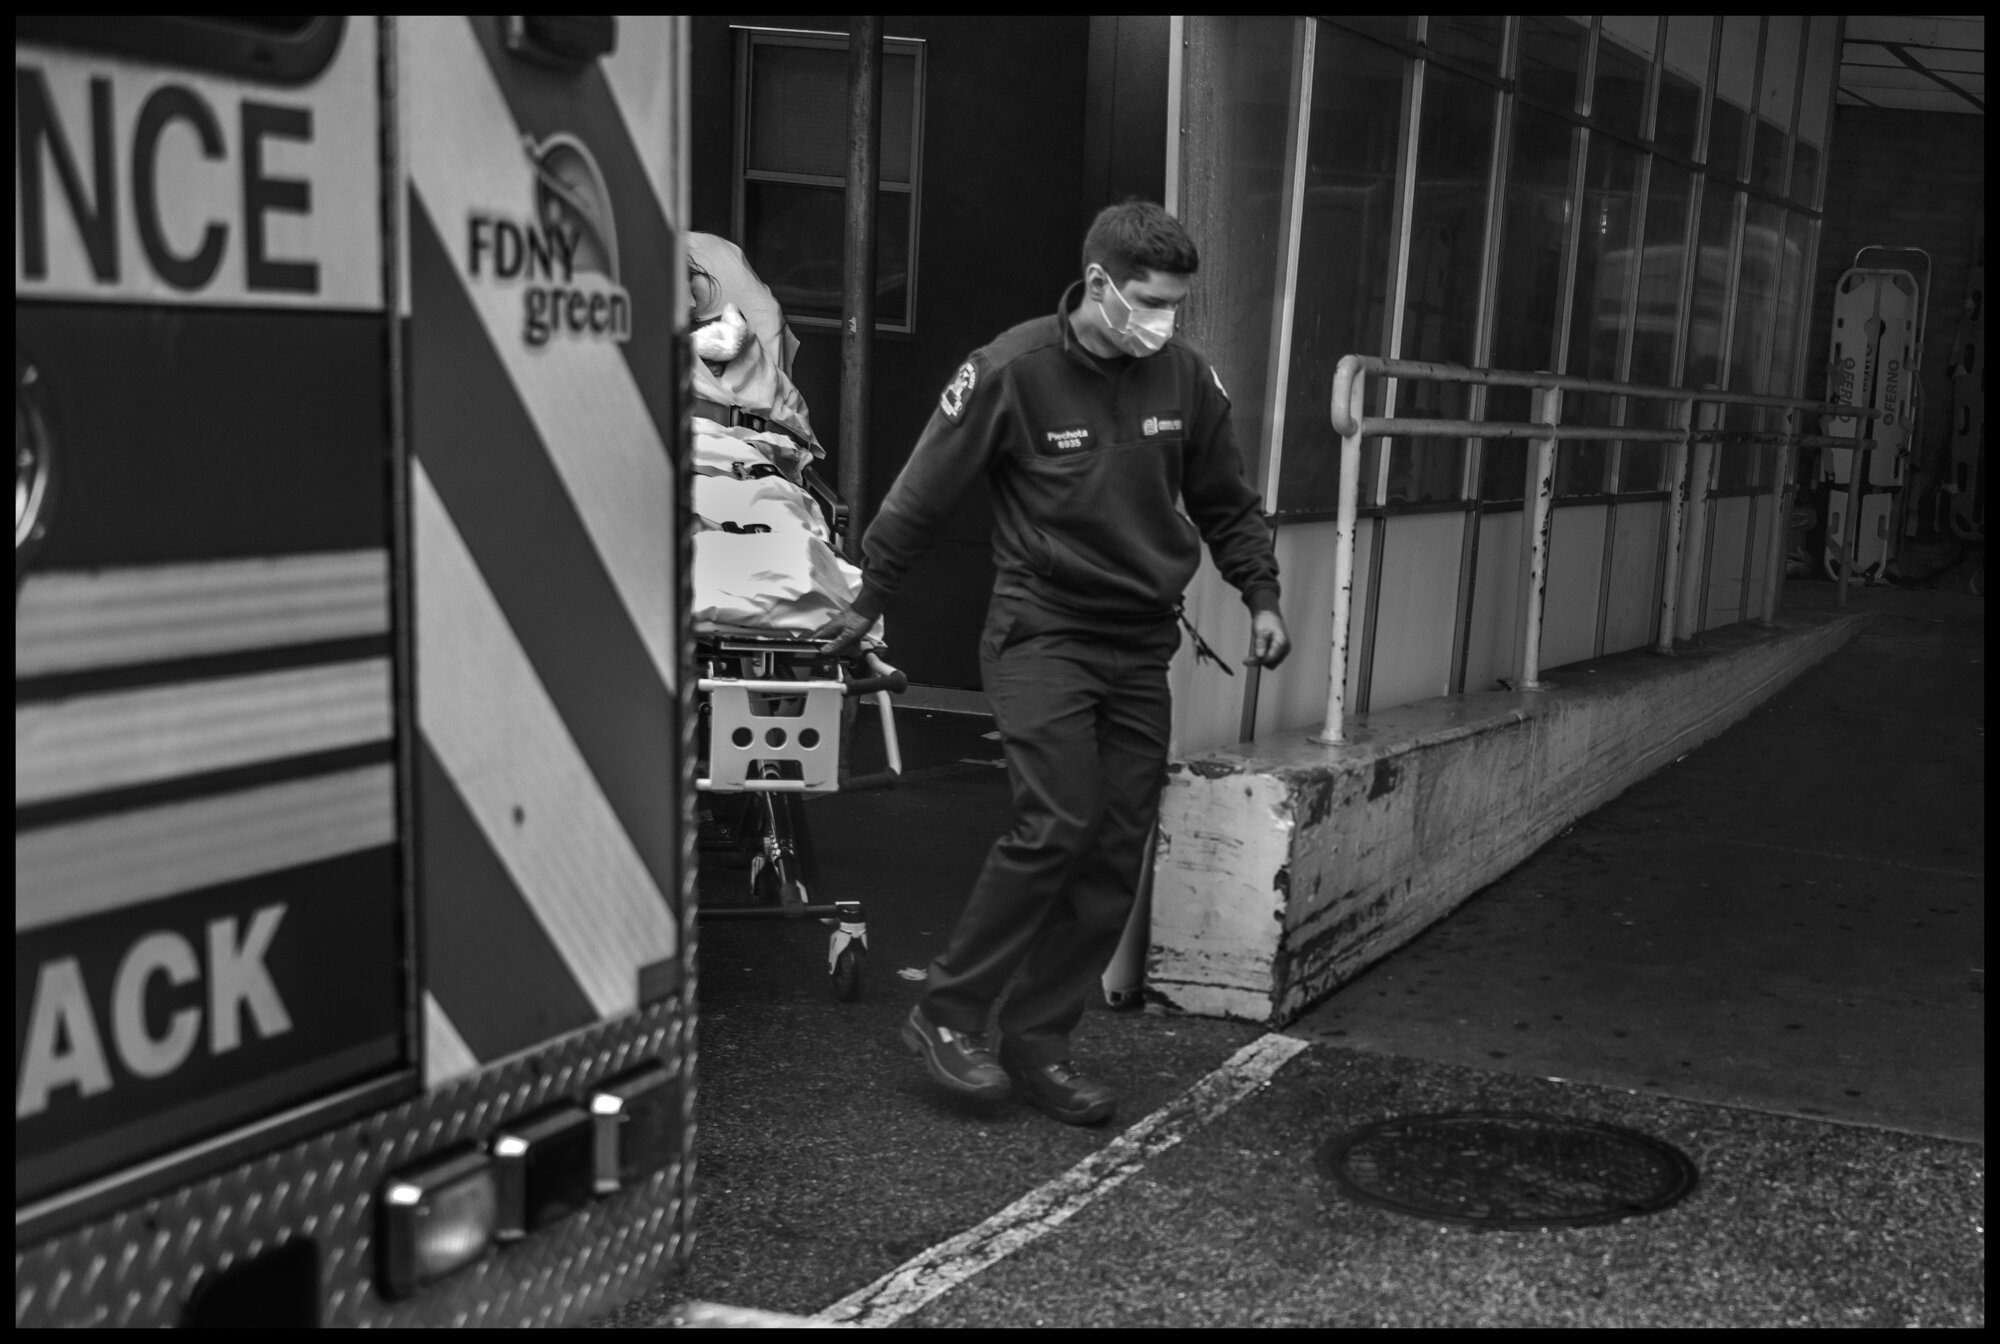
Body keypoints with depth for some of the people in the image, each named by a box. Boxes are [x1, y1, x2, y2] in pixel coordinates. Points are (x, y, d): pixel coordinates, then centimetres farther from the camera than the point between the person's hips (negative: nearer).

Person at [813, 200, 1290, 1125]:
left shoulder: (1186, 379, 1)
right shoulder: (1012, 372, -13)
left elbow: (1223, 503, 17)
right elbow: (921, 500, -2)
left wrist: (1261, 597, 8)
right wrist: (867, 605, 5)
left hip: (1141, 648, 5)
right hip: (1041, 632, -5)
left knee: (1116, 854, 3)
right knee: (1057, 825, -17)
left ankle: (1038, 1042, 15)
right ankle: (946, 1014, 0)